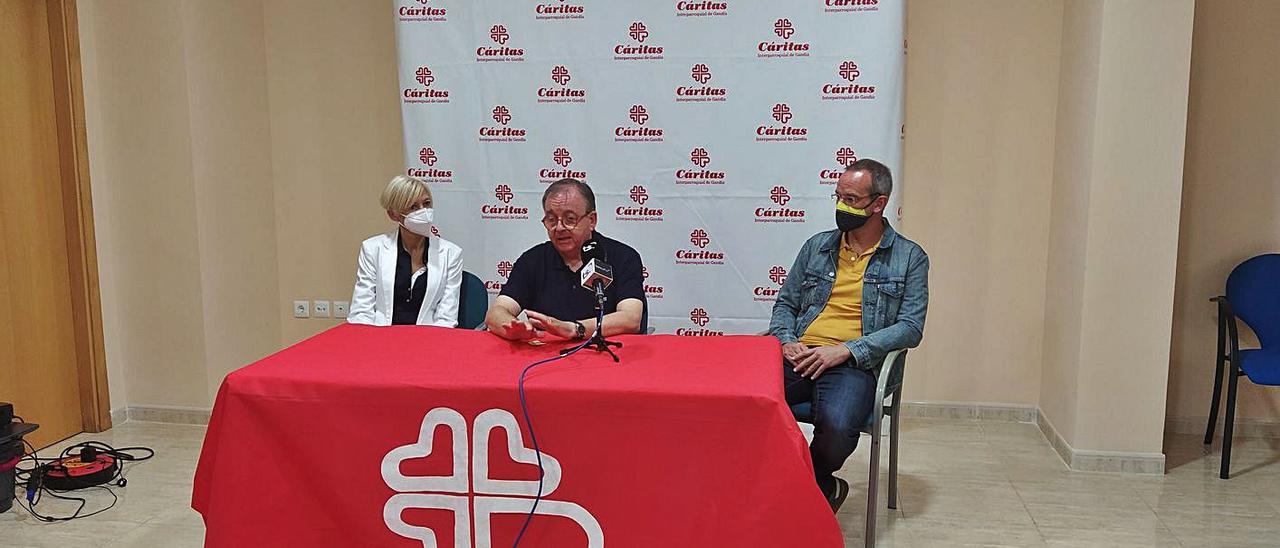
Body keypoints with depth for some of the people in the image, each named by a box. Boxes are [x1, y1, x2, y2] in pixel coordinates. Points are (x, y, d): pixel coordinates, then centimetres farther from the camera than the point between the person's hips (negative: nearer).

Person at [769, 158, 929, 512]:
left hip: (853, 364, -3)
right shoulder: (817, 246, 19)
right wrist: (786, 341, 0)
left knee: (837, 427, -36)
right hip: (800, 358, 3)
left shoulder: (909, 257, 8)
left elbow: (910, 327, -1)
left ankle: (812, 487, -1)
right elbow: (785, 304, 22)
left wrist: (845, 350, -12)